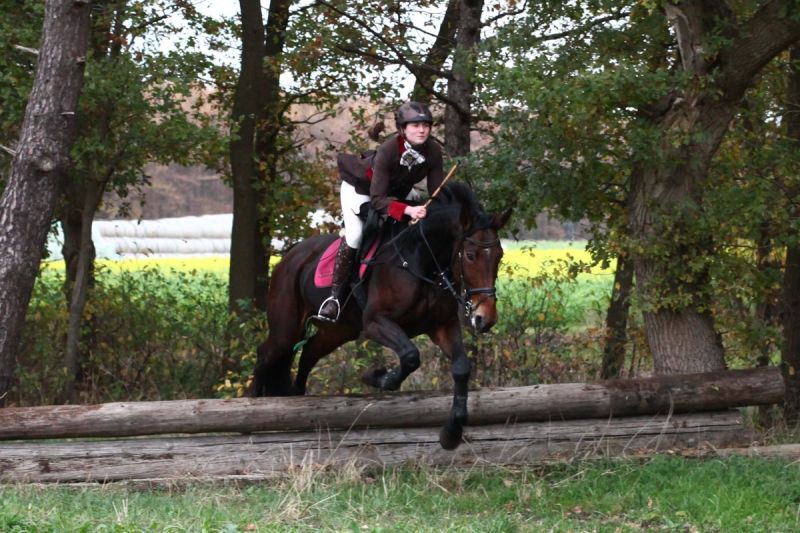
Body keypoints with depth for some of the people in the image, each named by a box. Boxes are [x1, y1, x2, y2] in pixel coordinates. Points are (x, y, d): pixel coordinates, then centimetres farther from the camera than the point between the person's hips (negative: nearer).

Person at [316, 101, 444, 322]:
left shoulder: (433, 151, -25)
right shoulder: (387, 151, -39)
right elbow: (377, 199, -41)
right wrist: (408, 210, -55)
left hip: (399, 189, 6)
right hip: (361, 187, -6)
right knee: (355, 236, -21)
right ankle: (335, 295, -9)